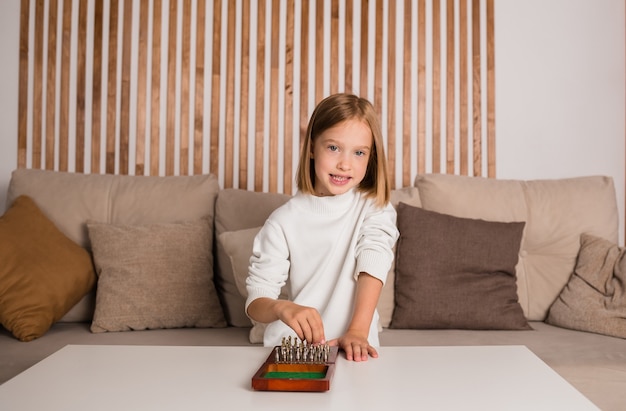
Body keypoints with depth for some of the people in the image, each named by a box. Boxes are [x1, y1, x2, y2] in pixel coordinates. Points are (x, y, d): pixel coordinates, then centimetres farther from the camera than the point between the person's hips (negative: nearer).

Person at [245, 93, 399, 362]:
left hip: (352, 348, 1)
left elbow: (372, 268, -12)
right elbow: (255, 301, -6)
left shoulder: (375, 209, 3)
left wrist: (358, 331, -27)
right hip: (291, 348, 0)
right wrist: (282, 308, -28)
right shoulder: (283, 221, -2)